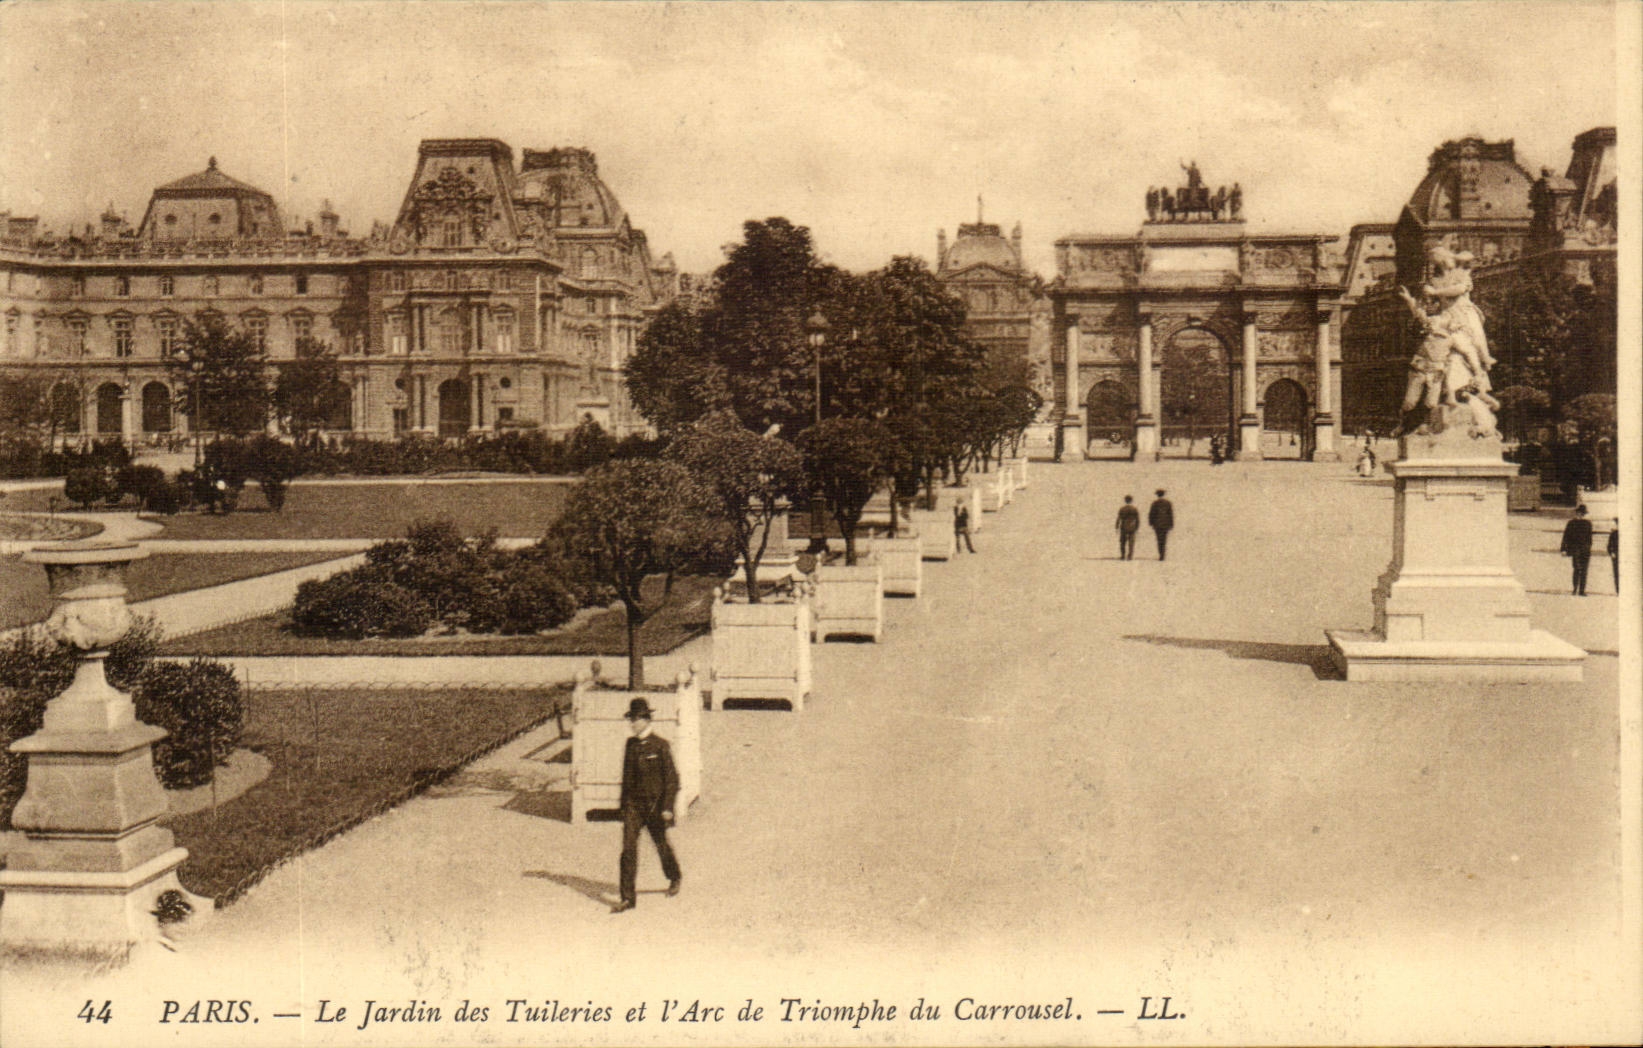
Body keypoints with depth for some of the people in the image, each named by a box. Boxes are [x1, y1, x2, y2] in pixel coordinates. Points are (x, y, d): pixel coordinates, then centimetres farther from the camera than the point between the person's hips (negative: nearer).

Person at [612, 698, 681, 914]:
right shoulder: (631, 744, 5)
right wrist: (623, 803, 18)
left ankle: (674, 878, 42)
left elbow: (672, 778, -9)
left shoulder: (660, 746, -10)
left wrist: (668, 807, -14)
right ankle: (628, 898, -7)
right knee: (628, 849, -8)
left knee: (662, 845, 14)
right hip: (633, 804, 3)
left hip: (655, 804, -3)